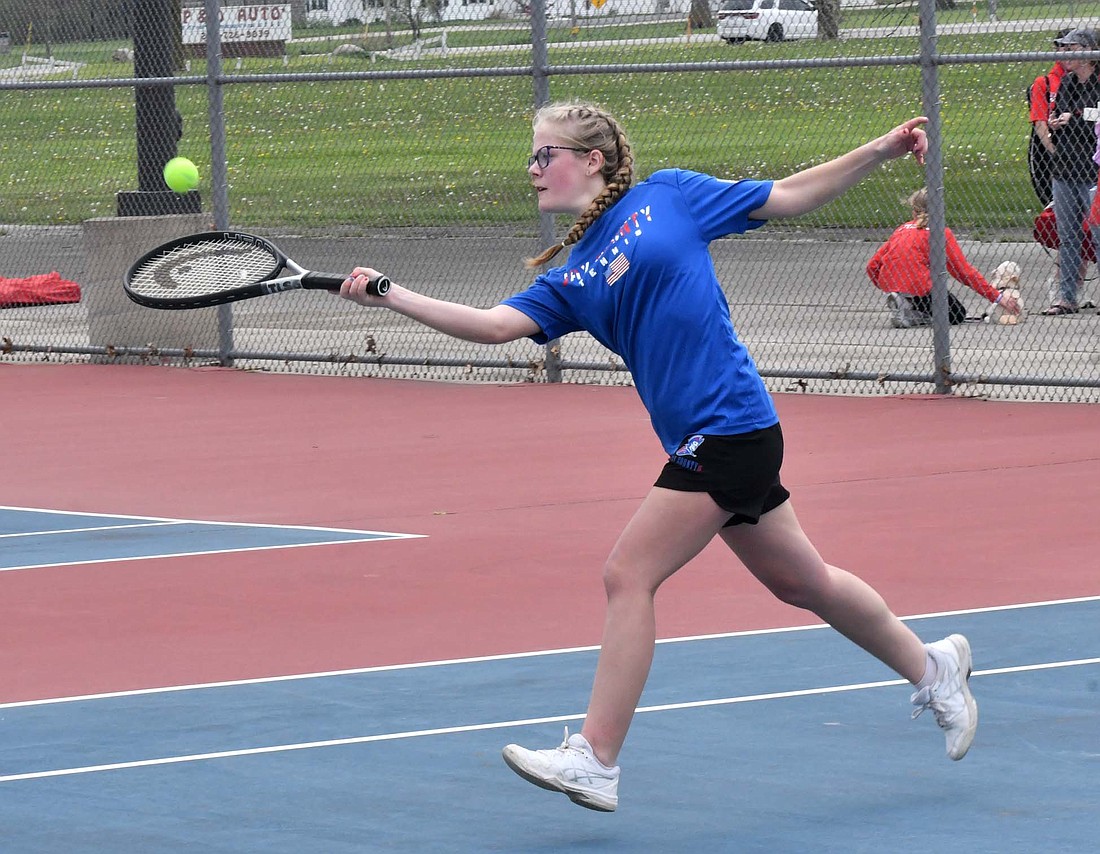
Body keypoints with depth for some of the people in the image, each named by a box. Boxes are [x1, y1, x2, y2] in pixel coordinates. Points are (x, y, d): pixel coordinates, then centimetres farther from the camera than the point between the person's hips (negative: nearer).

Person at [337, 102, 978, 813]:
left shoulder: (667, 195, -1)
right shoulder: (568, 280, 14)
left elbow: (788, 198, 4)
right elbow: (495, 324, 1)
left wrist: (881, 151, -2)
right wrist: (393, 296, -8)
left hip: (728, 426, -7)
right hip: (701, 439, 7)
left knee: (629, 575, -10)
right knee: (802, 581, 19)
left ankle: (596, 761, -6)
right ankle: (931, 667, 39)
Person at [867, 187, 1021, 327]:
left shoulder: (902, 229, 17)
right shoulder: (942, 232, 3)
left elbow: (872, 265, 13)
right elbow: (964, 271, -1)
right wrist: (997, 297, 2)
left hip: (888, 285, 6)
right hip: (918, 286, -6)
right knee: (958, 314, 15)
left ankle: (901, 303, 7)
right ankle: (910, 315, -8)